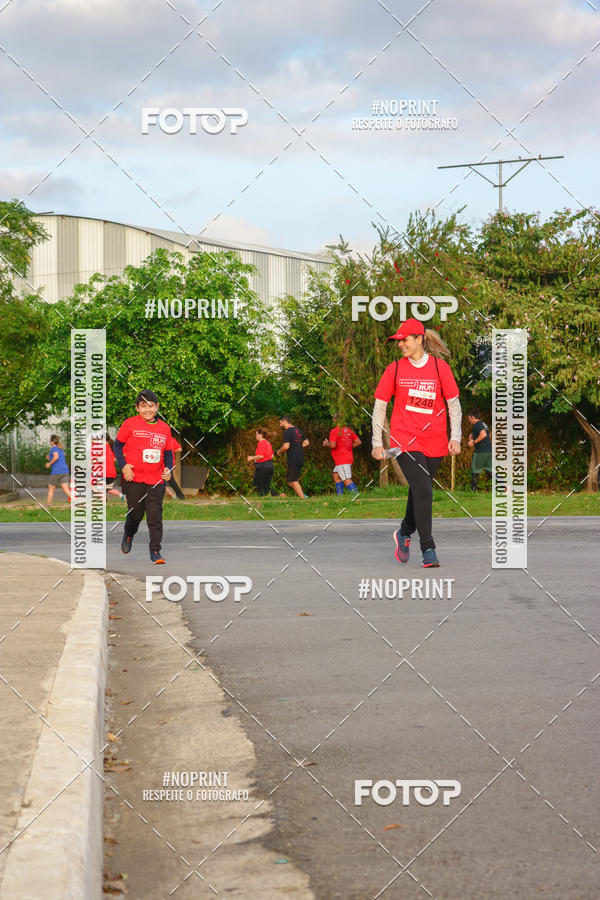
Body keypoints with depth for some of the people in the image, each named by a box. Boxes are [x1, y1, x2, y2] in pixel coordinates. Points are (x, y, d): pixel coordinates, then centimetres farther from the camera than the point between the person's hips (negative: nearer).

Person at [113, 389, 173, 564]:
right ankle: (128, 535, 40)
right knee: (135, 514, 8)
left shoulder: (164, 428, 7)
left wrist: (168, 469, -1)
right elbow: (117, 445, 4)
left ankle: (155, 551, -1)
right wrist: (123, 465, -9)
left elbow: (168, 452, 16)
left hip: (156, 481, 2)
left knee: (155, 516, -5)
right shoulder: (130, 424, -3)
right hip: (134, 479, -2)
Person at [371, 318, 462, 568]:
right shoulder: (395, 369, 2)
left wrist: (455, 437, -4)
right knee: (423, 491, -15)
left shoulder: (440, 367, 2)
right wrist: (377, 442, 2)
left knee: (418, 492, 11)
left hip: (434, 443, 2)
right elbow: (380, 405, 7)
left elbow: (453, 404, 6)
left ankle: (404, 532, 38)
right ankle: (428, 549, -9)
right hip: (405, 441, -2)